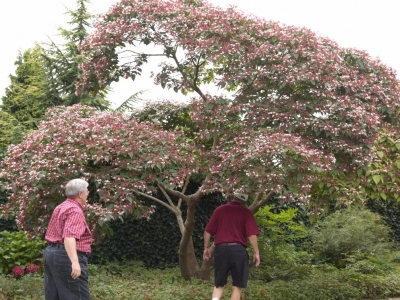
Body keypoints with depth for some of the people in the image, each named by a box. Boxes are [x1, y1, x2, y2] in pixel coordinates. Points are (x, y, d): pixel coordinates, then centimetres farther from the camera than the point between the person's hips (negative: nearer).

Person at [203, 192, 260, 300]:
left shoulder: (219, 210, 8)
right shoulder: (246, 212, 2)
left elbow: (208, 231, 7)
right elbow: (252, 234, -7)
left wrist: (207, 247, 18)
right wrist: (256, 253, -1)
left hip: (221, 249, 2)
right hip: (238, 250, -2)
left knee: (219, 284, 15)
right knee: (237, 286, 6)